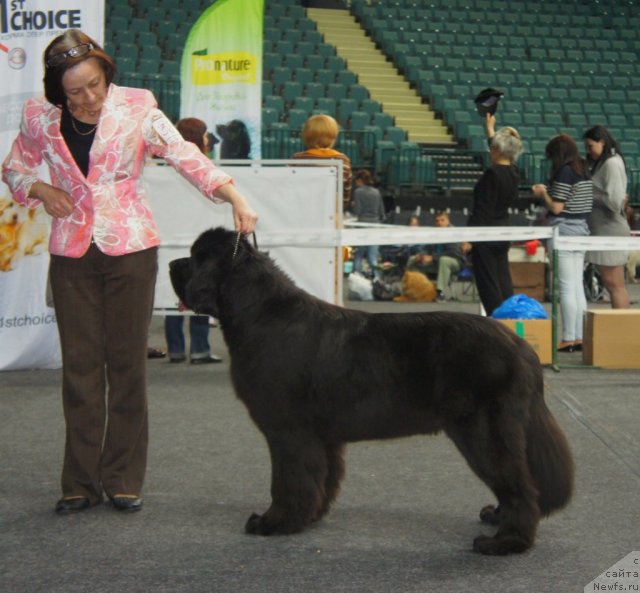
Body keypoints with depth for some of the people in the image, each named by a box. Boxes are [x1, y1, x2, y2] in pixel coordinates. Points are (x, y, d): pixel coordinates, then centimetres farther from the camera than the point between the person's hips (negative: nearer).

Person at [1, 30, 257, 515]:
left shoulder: (136, 110, -9)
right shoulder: (40, 118, -1)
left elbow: (186, 157, -17)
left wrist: (235, 198, -31)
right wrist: (41, 190, -7)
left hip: (131, 248, -2)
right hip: (72, 252, 2)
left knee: (128, 363, 2)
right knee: (80, 365, 4)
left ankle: (123, 479, 11)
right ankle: (81, 482, 12)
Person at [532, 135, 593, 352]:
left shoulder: (564, 173, -14)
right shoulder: (585, 173, 11)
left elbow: (557, 208, -16)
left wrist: (543, 193, 2)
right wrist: (548, 192, 18)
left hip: (563, 231, -8)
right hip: (581, 230, 8)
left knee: (566, 287, -5)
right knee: (578, 287, 10)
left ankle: (568, 339, -3)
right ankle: (579, 337, 12)